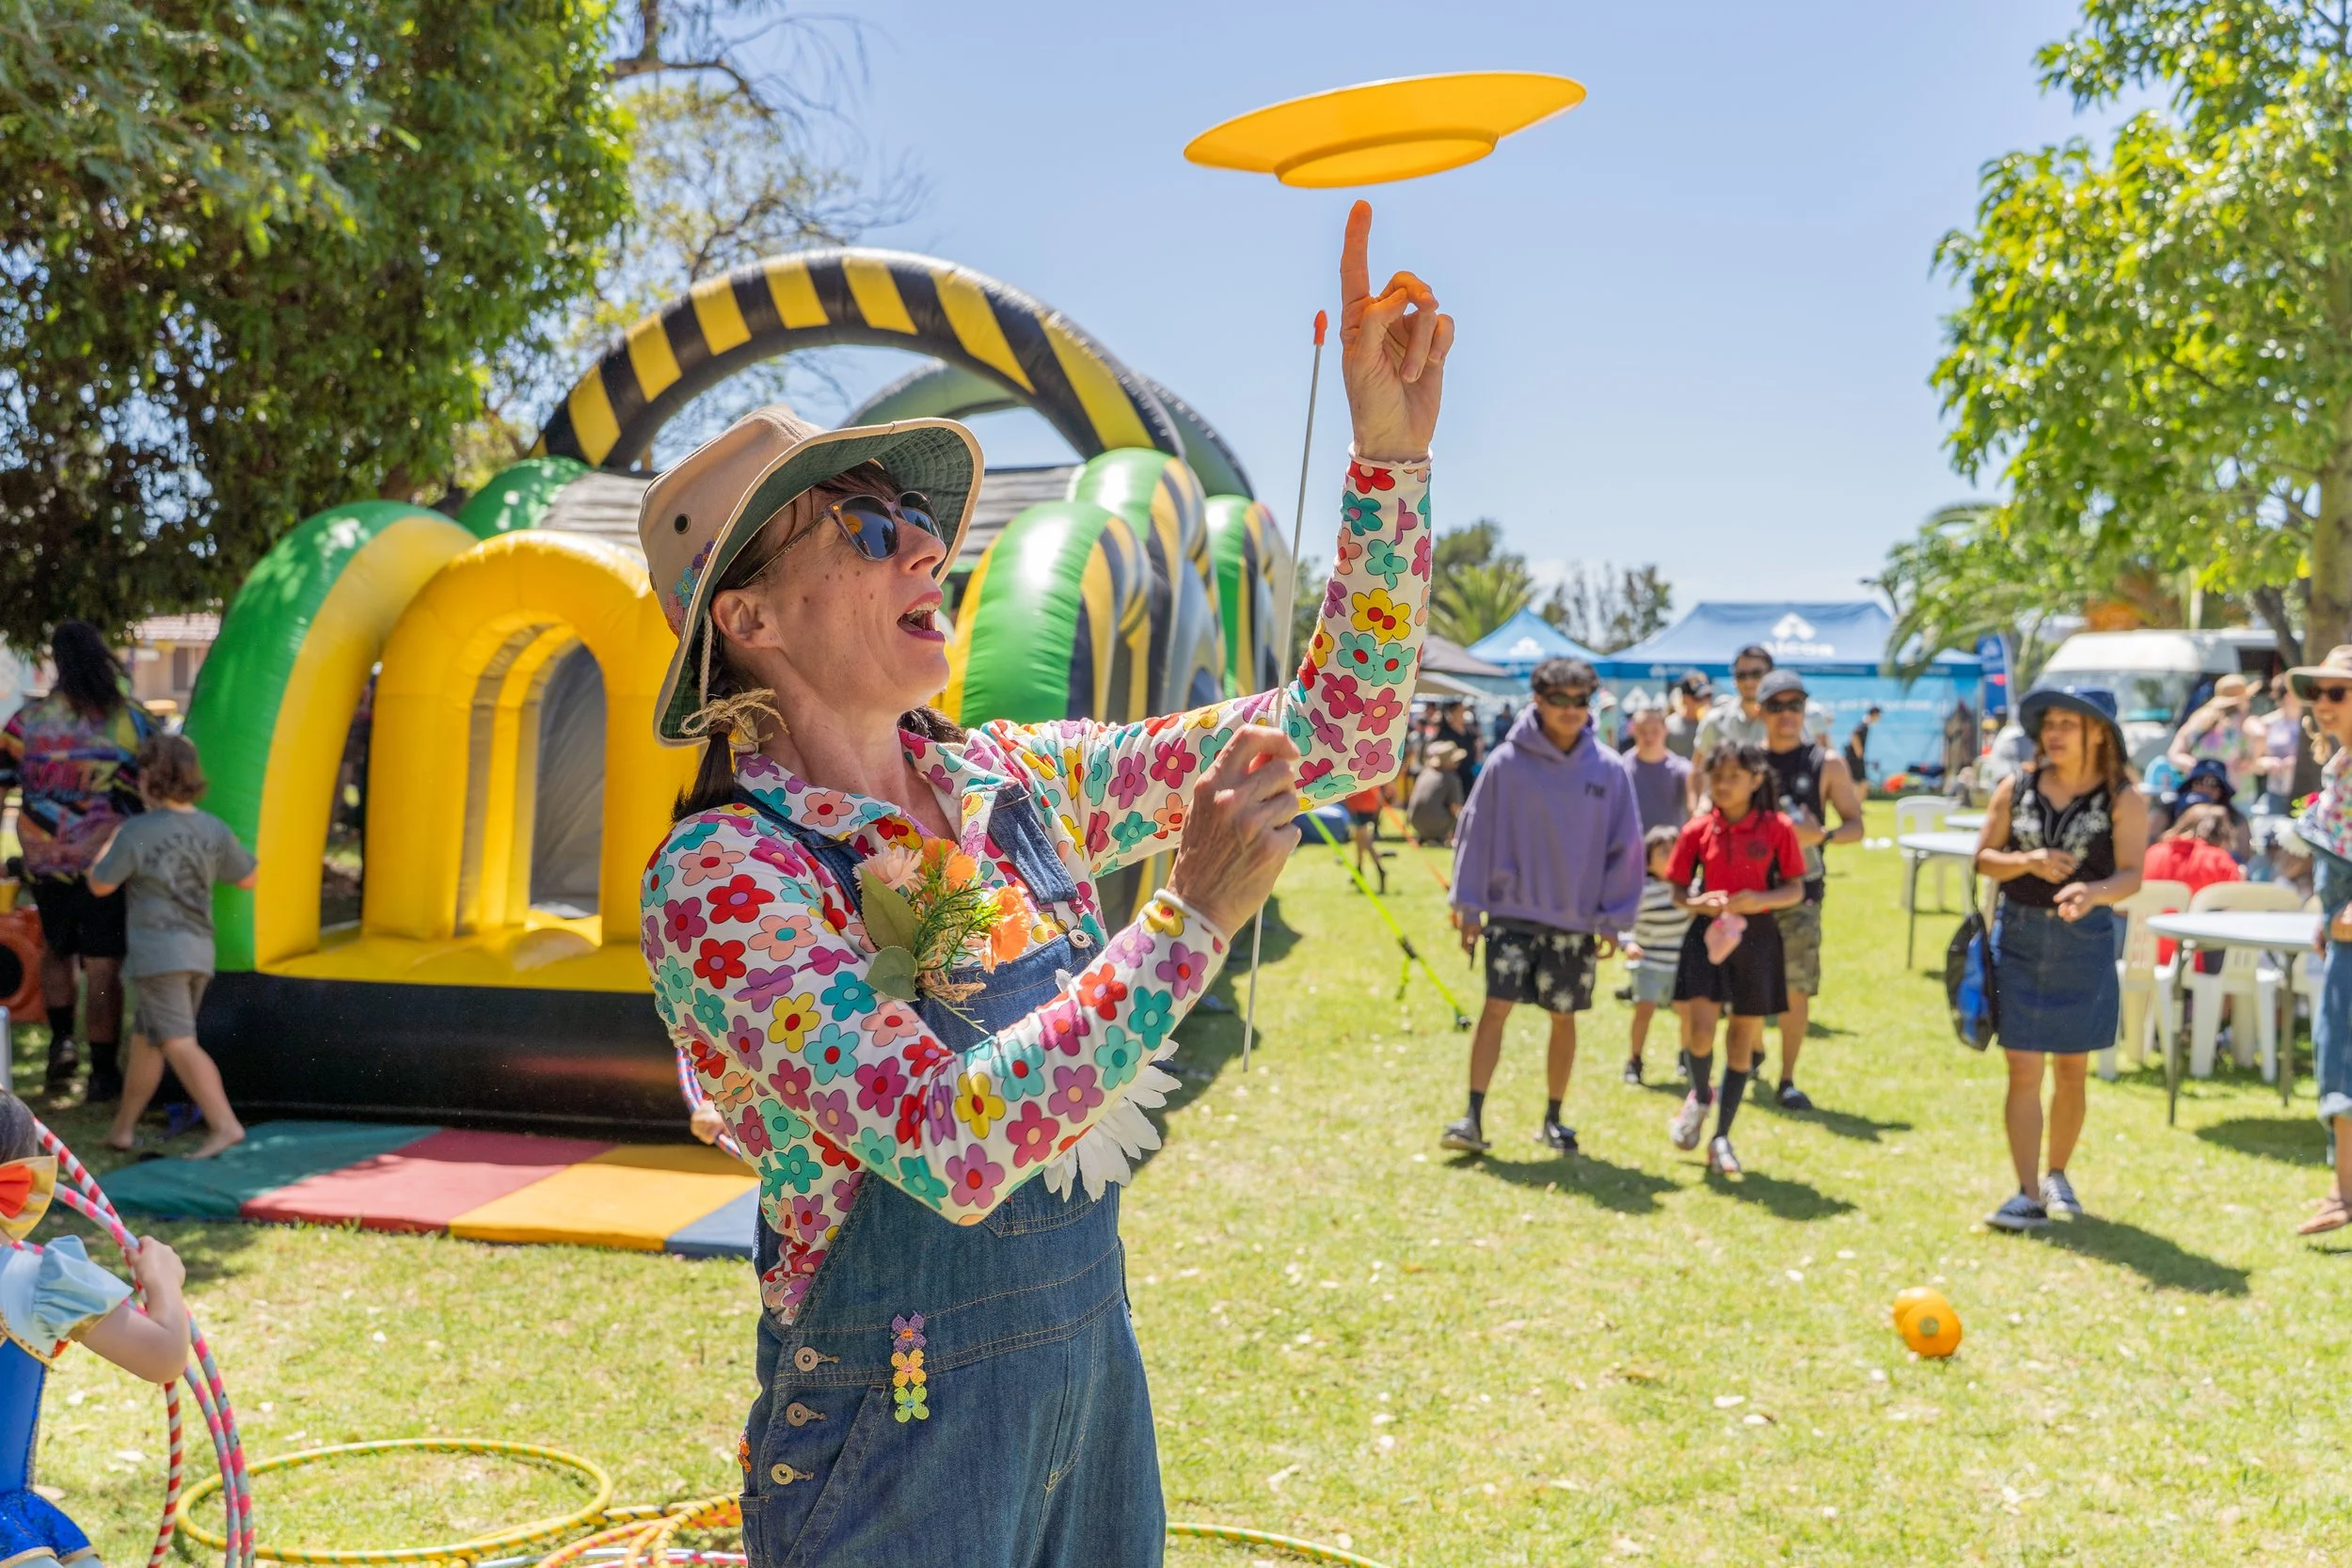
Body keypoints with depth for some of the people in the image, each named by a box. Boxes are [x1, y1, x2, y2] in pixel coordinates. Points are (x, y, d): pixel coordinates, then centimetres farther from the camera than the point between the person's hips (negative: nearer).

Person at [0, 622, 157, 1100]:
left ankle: (61, 1039, 13)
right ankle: (103, 1072, 7)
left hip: (46, 861, 2)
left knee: (56, 949, 25)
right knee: (102, 968, 3)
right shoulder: (134, 722, -4)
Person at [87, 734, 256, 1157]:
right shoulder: (215, 830, 4)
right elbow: (249, 878, 14)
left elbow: (100, 885, 0)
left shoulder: (136, 832, -10)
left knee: (179, 1043, -10)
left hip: (159, 951, -6)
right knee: (145, 1039, 18)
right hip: (200, 951, 7)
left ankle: (224, 1125, -20)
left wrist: (109, 843, 16)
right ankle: (123, 1127, 26)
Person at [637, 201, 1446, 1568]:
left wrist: (1392, 451, -7)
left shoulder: (1014, 785, -1)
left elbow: (1336, 736, 0)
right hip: (901, 1445, -6)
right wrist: (1192, 919, -28)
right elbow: (953, 1149, -30)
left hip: (1092, 1387, 6)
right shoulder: (723, 877, -19)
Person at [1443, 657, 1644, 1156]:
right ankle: (1473, 1118, -2)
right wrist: (1468, 907, -4)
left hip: (1576, 919, 2)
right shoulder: (1507, 763, -6)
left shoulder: (1608, 769, -2)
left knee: (1564, 1019, 10)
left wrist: (1612, 921, 1)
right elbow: (1477, 832, -2)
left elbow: (1625, 847, 3)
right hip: (1511, 911, -2)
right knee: (1496, 1008, -7)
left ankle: (1553, 1120, 24)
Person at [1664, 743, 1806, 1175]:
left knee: (1743, 1039, 6)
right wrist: (1696, 903, -16)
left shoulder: (1777, 828, -4)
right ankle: (1700, 1097, 19)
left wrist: (1760, 899, -18)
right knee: (1699, 1029, -14)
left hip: (1757, 937, 0)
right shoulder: (1698, 829, -1)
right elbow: (1678, 888, 6)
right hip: (1708, 933, 0)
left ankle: (1722, 1137, 19)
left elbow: (1796, 888, 1)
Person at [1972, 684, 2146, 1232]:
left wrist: (2093, 892, -34)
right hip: (2019, 935, 1)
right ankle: (2028, 1195, 0)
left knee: (2071, 1070, 11)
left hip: (2084, 941, -1)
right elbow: (1983, 857, 2)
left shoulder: (2123, 799, -5)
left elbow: (2131, 873, -14)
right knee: (2024, 1070, -2)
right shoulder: (2017, 787, 1)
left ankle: (2057, 1175, 31)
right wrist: (2029, 861, -17)